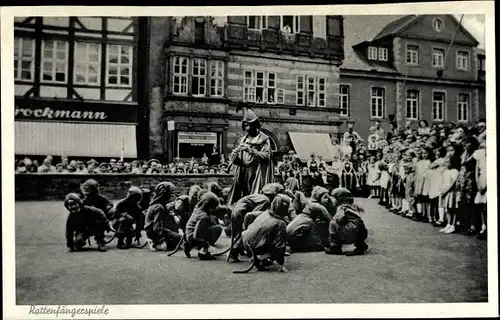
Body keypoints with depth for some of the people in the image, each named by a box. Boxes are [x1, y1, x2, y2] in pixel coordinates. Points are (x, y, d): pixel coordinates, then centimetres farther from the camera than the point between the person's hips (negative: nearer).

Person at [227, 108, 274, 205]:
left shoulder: (263, 139, 1)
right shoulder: (243, 140, 17)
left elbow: (266, 156, -11)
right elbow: (232, 159, 13)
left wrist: (251, 151, -19)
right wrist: (235, 153, -9)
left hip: (257, 175, -4)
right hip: (243, 176, 4)